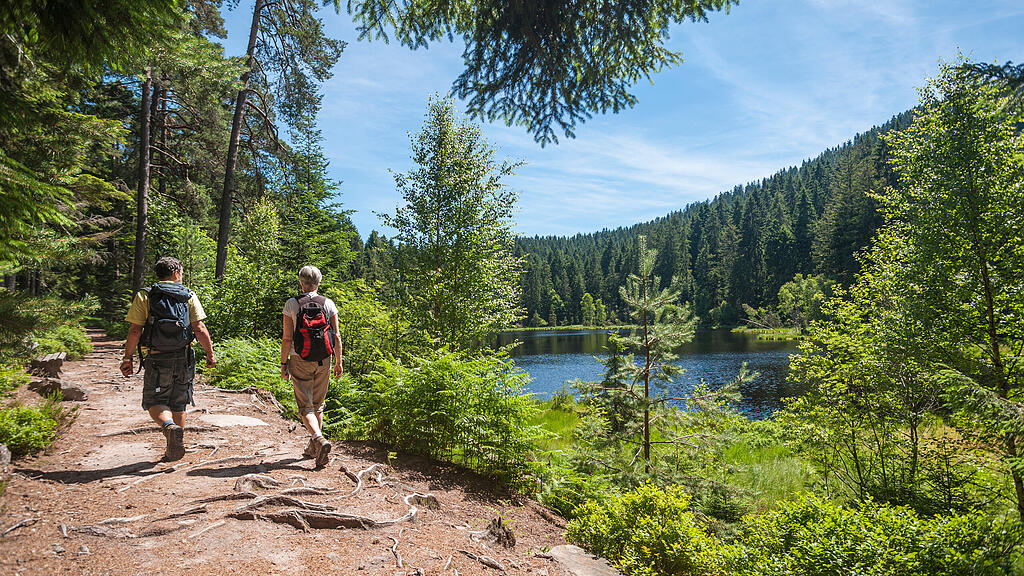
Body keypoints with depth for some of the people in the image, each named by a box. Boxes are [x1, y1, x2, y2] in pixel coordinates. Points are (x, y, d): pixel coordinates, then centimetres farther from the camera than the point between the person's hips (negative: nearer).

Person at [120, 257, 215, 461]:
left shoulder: (144, 296, 1)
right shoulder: (189, 296, 2)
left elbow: (135, 331, -5)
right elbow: (199, 329, -4)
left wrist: (127, 357, 3)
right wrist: (210, 353, 5)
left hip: (157, 360, -2)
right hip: (183, 359, 2)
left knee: (155, 402, 6)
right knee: (178, 405, 14)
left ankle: (170, 427, -24)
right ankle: (176, 446, 20)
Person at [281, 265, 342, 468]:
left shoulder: (291, 305, -6)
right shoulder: (328, 304, -2)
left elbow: (287, 339, -7)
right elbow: (336, 336, -1)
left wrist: (283, 363, 2)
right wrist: (339, 362, 7)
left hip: (300, 361, -2)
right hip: (323, 362, 3)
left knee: (305, 406, 0)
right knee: (317, 405, 16)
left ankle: (319, 440, -23)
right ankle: (313, 448, 25)